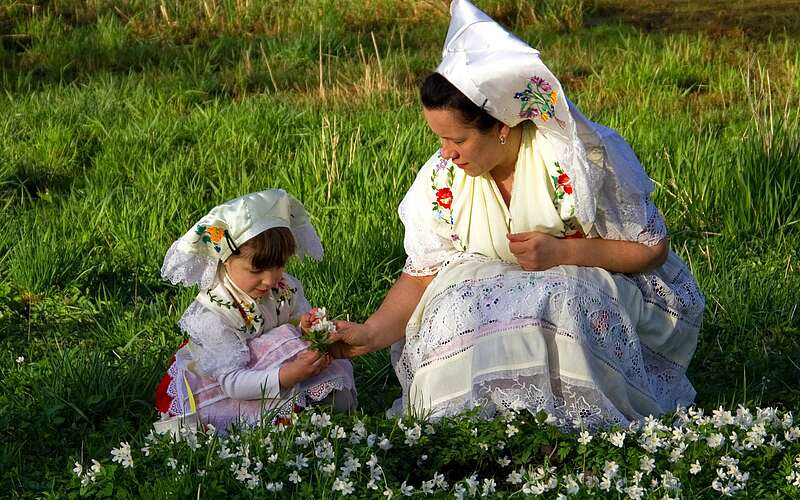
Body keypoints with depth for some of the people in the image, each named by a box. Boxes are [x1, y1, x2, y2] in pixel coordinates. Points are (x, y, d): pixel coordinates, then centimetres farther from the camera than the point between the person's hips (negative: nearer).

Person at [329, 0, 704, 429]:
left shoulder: (576, 159, -20)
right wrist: (372, 333, -20)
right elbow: (422, 274, -5)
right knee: (456, 311, -29)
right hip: (494, 291, 3)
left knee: (555, 310, -37)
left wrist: (563, 252, -23)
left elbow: (652, 248, -12)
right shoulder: (442, 177, -9)